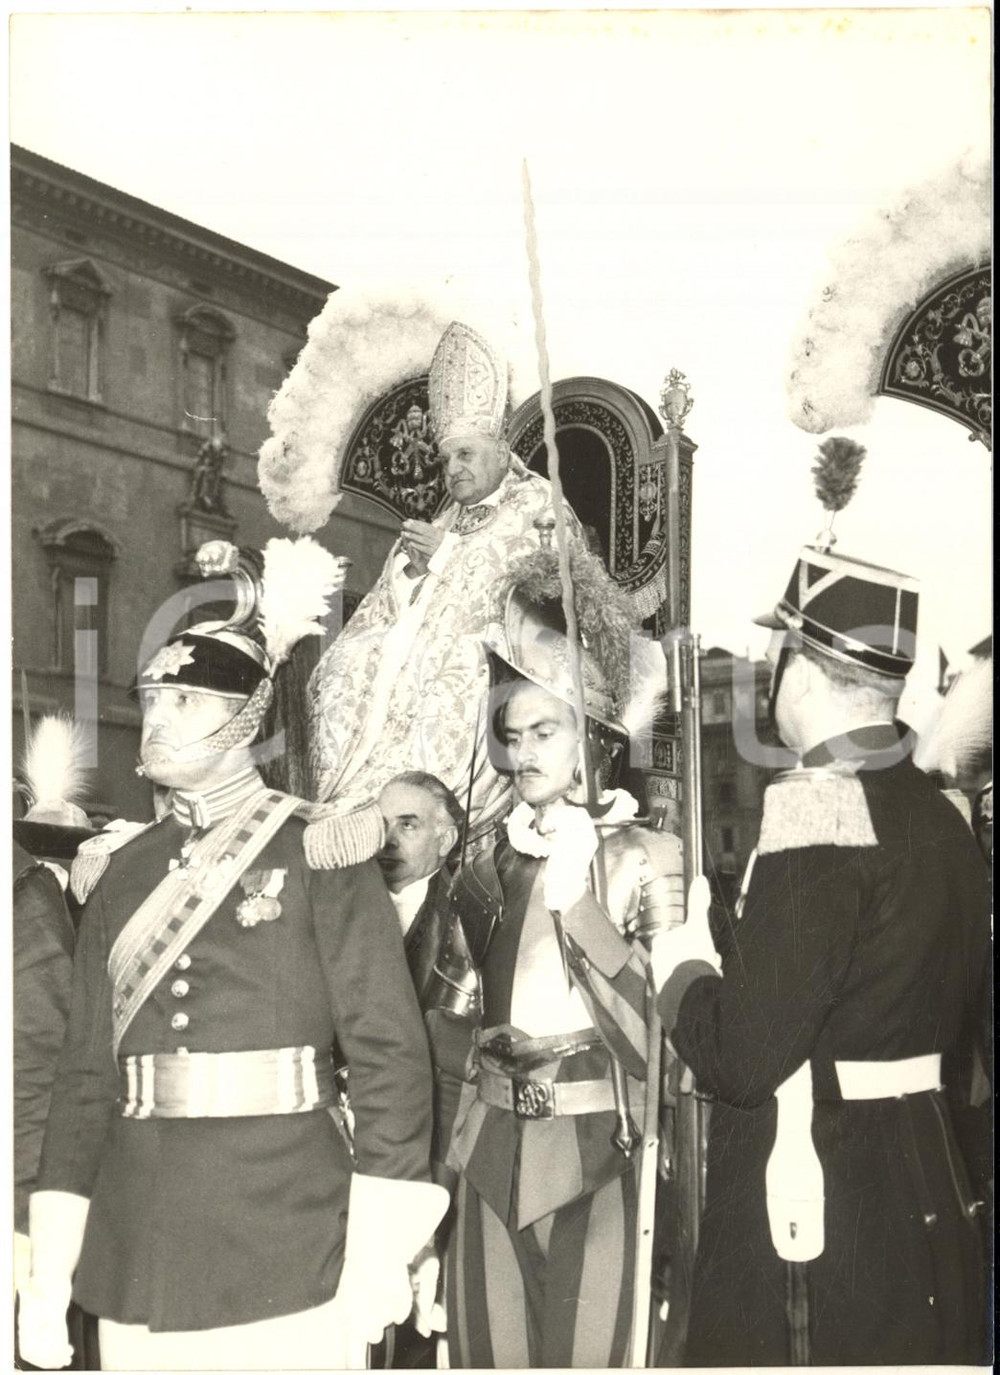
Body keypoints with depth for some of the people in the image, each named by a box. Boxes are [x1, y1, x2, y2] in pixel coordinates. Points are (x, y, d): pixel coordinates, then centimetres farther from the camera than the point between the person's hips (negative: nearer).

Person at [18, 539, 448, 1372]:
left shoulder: (318, 854, -3)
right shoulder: (119, 876, 10)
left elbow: (389, 1053, -7)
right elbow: (86, 1074, 10)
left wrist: (378, 1256, -12)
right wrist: (49, 1273, 6)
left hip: (291, 1258, -4)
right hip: (136, 1263, 4)